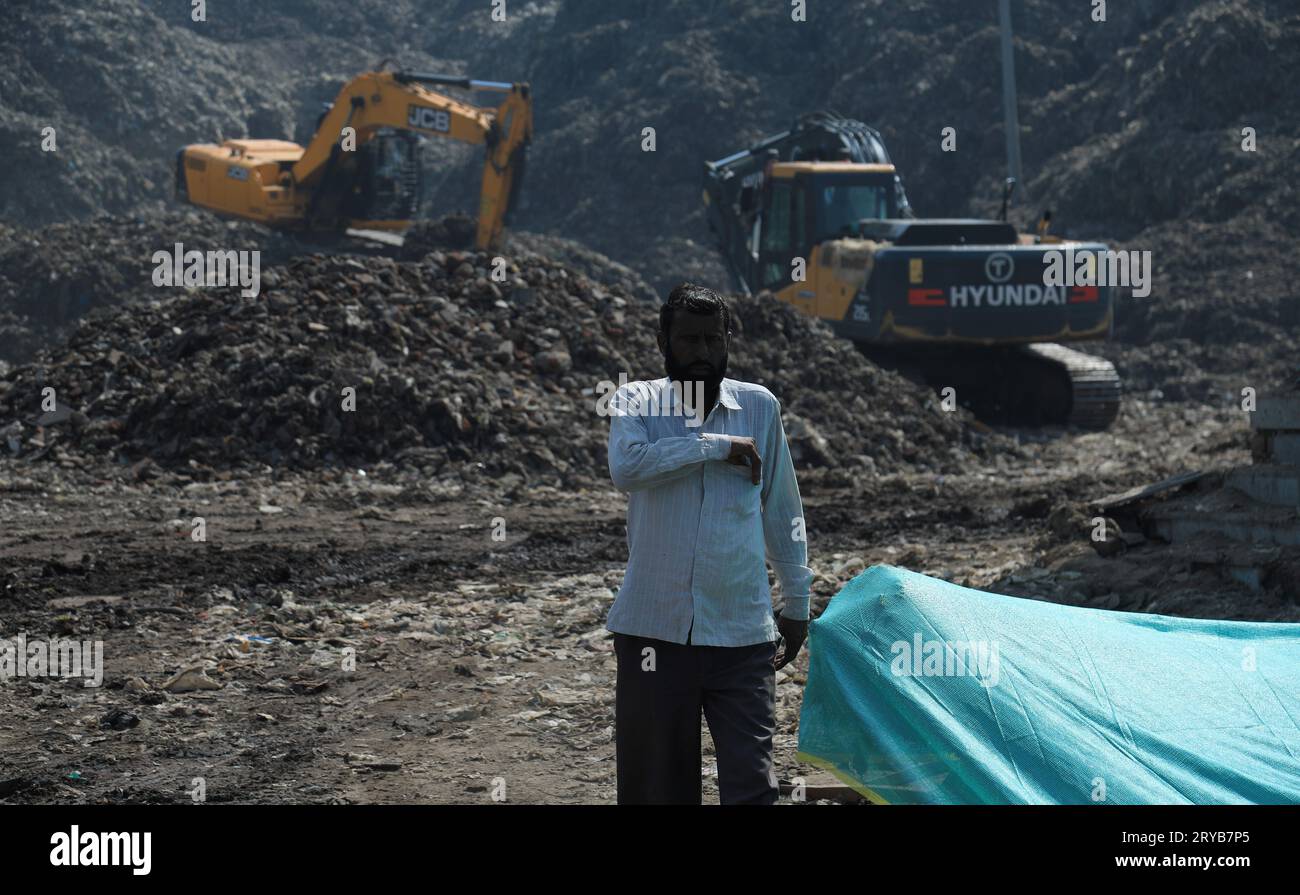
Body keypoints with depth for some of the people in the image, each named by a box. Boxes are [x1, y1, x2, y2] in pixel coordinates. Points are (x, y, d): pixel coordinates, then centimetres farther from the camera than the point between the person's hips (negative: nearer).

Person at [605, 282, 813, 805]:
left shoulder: (759, 407, 8)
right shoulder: (636, 402, 2)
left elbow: (782, 513, 15)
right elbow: (626, 466, -21)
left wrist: (797, 603, 16)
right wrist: (717, 446, -17)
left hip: (741, 631, 1)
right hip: (656, 629, -1)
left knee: (751, 782, -6)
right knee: (656, 782, 4)